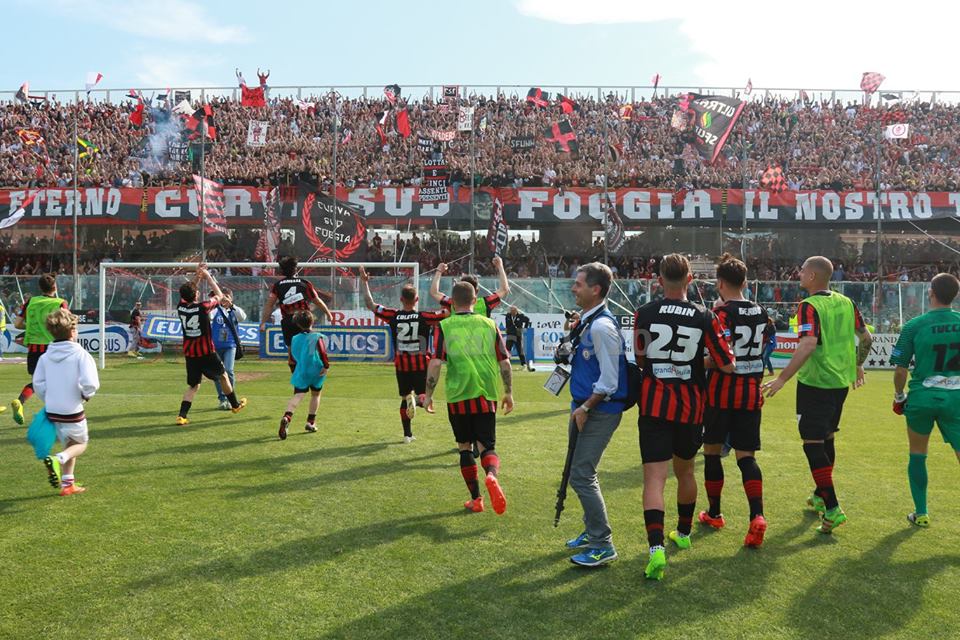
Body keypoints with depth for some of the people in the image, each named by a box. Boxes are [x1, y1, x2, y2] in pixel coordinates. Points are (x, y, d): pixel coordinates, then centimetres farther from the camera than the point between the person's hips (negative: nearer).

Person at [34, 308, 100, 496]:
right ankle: (59, 459, -14)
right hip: (73, 410, -5)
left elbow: (37, 383, 0)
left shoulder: (45, 357, 1)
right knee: (81, 444, 16)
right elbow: (90, 382, -22)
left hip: (52, 410, 5)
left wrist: (48, 400, 14)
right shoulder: (80, 354, -15)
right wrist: (87, 394, -2)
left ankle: (67, 484, 23)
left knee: (68, 444, 23)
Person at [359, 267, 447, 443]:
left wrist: (365, 283, 11)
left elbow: (370, 304, 4)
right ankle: (421, 398, -27)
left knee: (404, 398, 15)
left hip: (401, 365, 2)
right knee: (422, 393, 9)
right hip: (421, 364, -2)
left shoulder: (394, 316, -4)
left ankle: (407, 434, 17)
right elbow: (448, 312, -11)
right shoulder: (424, 317, -10)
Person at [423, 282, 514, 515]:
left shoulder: (443, 327, -2)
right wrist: (508, 393, 15)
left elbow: (435, 363, -9)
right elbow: (505, 362, 6)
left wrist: (428, 395, 0)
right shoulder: (489, 324, 5)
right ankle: (492, 476, -28)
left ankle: (476, 499, 17)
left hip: (458, 397, -1)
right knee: (487, 446, 4)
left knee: (465, 447, 14)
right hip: (486, 397, 1)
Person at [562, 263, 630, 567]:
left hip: (600, 412, -10)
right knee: (581, 472, 18)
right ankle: (592, 532, 34)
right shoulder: (586, 322, 10)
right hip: (585, 408, 10)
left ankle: (603, 545, 1)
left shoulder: (602, 327, -20)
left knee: (581, 475, -9)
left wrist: (585, 408, -16)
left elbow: (609, 380, -21)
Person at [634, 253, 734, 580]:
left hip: (653, 406, -2)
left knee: (654, 478, -5)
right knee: (685, 471, 22)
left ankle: (656, 548, -21)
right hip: (691, 408, 2)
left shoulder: (644, 313, -5)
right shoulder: (705, 317, -6)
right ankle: (683, 533, 41)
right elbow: (728, 365, -2)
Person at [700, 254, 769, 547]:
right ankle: (757, 516, -14)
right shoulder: (761, 312, 7)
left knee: (712, 451, 12)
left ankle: (714, 513, 23)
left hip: (721, 392, -5)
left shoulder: (721, 313, -13)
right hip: (751, 393, 5)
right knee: (746, 456, 4)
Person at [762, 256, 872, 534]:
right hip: (841, 381, 8)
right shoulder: (845, 302, 6)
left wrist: (781, 379, -28)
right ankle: (821, 495, 37)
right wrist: (858, 365, 29)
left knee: (812, 444, -4)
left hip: (815, 383, -8)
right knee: (827, 438, 22)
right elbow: (866, 337, 13)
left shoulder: (809, 306, -16)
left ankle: (832, 509, -9)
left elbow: (808, 345, -29)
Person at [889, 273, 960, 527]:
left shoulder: (914, 326, -8)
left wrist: (898, 397, 11)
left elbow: (901, 369, -4)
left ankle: (921, 513, 22)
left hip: (922, 397, -1)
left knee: (917, 454, 17)